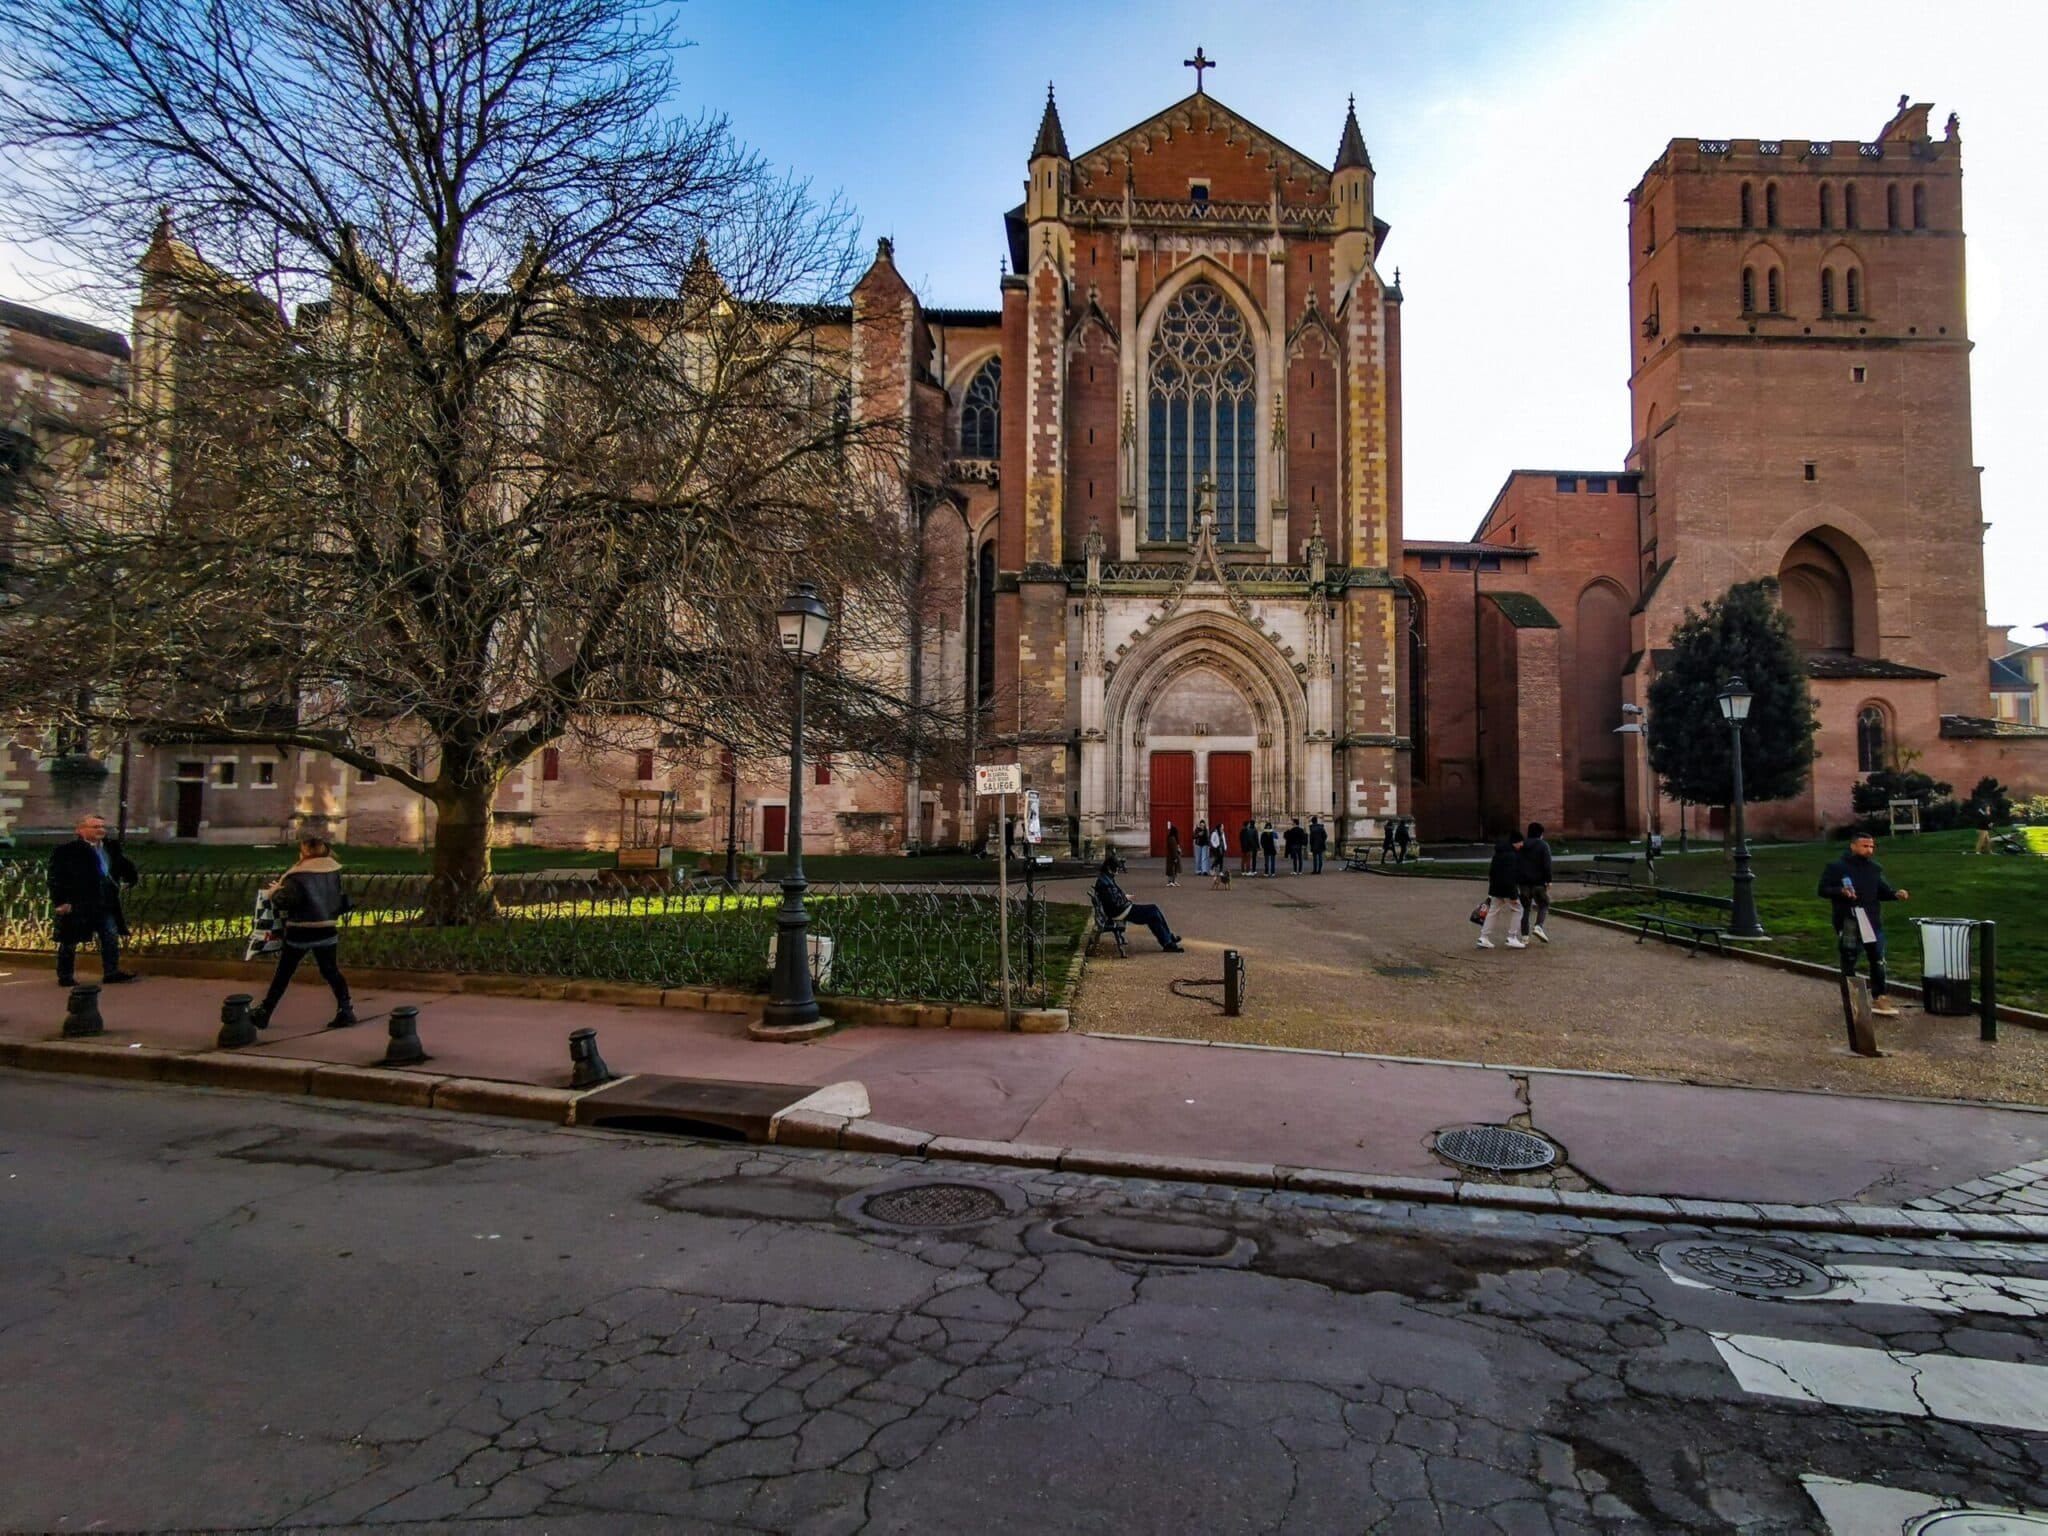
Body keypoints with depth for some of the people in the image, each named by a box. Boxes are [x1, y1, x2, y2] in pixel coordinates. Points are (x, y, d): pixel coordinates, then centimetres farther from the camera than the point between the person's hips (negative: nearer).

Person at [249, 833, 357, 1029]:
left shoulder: (299, 873, -16)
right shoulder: (333, 868, 2)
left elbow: (283, 901, -19)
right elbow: (339, 897, 14)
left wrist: (274, 891, -1)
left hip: (301, 931, -4)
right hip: (327, 929, 4)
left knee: (283, 973, 9)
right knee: (330, 970, 11)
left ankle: (263, 1013, 20)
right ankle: (345, 1010, 4)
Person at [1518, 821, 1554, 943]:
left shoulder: (1521, 845, 9)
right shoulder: (1543, 845, -6)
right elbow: (1547, 865, -13)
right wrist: (1548, 880, -8)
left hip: (1524, 882, 4)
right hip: (1538, 881, -4)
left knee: (1525, 907, 9)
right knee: (1544, 905, 10)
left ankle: (1525, 936, 7)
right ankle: (1538, 926, -13)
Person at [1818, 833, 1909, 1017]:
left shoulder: (1876, 868, 10)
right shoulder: (1836, 867, -5)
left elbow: (1882, 891, 15)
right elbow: (1823, 889, -4)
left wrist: (1895, 894, -5)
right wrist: (1841, 892, -22)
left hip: (1873, 921, 4)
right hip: (1848, 923, -4)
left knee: (1878, 960, 5)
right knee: (1849, 961, 5)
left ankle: (1878, 998, 15)